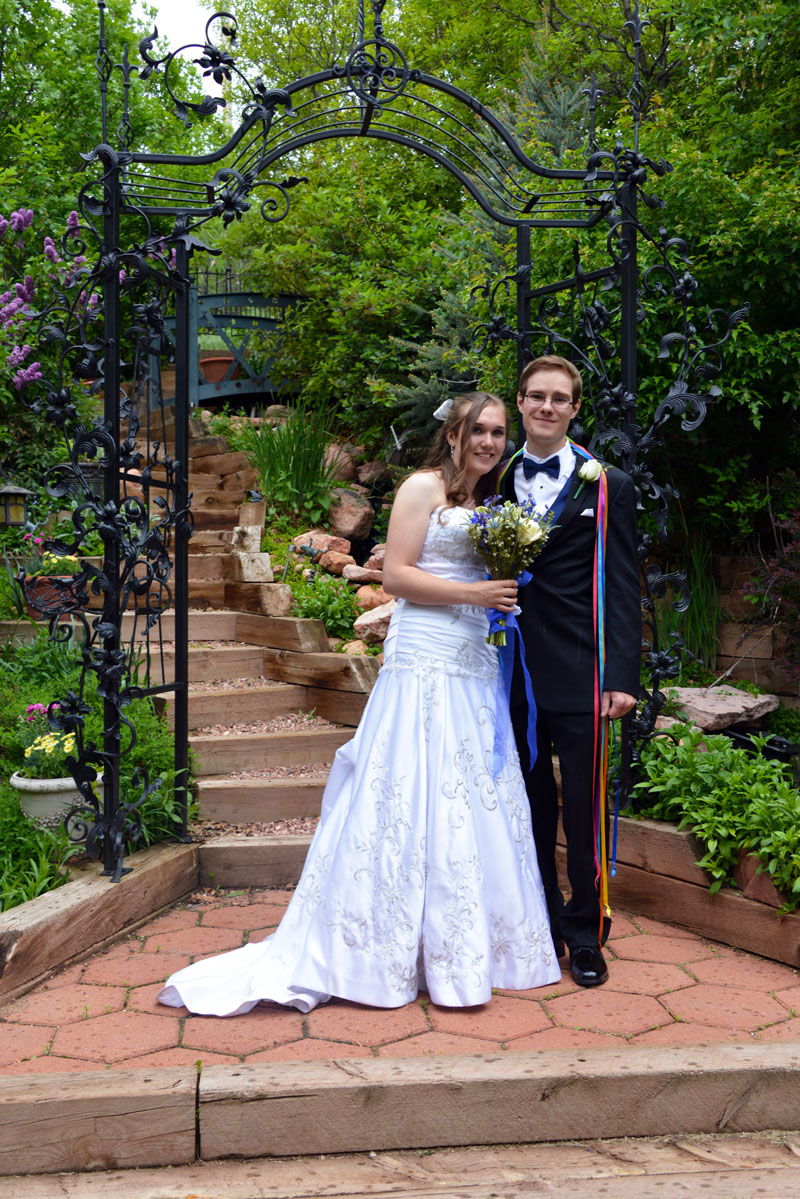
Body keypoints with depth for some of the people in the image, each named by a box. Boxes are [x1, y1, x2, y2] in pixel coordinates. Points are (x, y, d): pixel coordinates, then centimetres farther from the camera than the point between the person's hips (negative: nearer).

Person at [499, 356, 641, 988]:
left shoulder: (609, 486, 2)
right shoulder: (498, 482, 11)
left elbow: (623, 588, -2)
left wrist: (623, 675, -10)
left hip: (579, 674, -3)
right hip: (515, 672, 3)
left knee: (584, 809, 3)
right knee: (530, 808, 12)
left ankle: (586, 935, 21)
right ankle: (541, 929, 28)